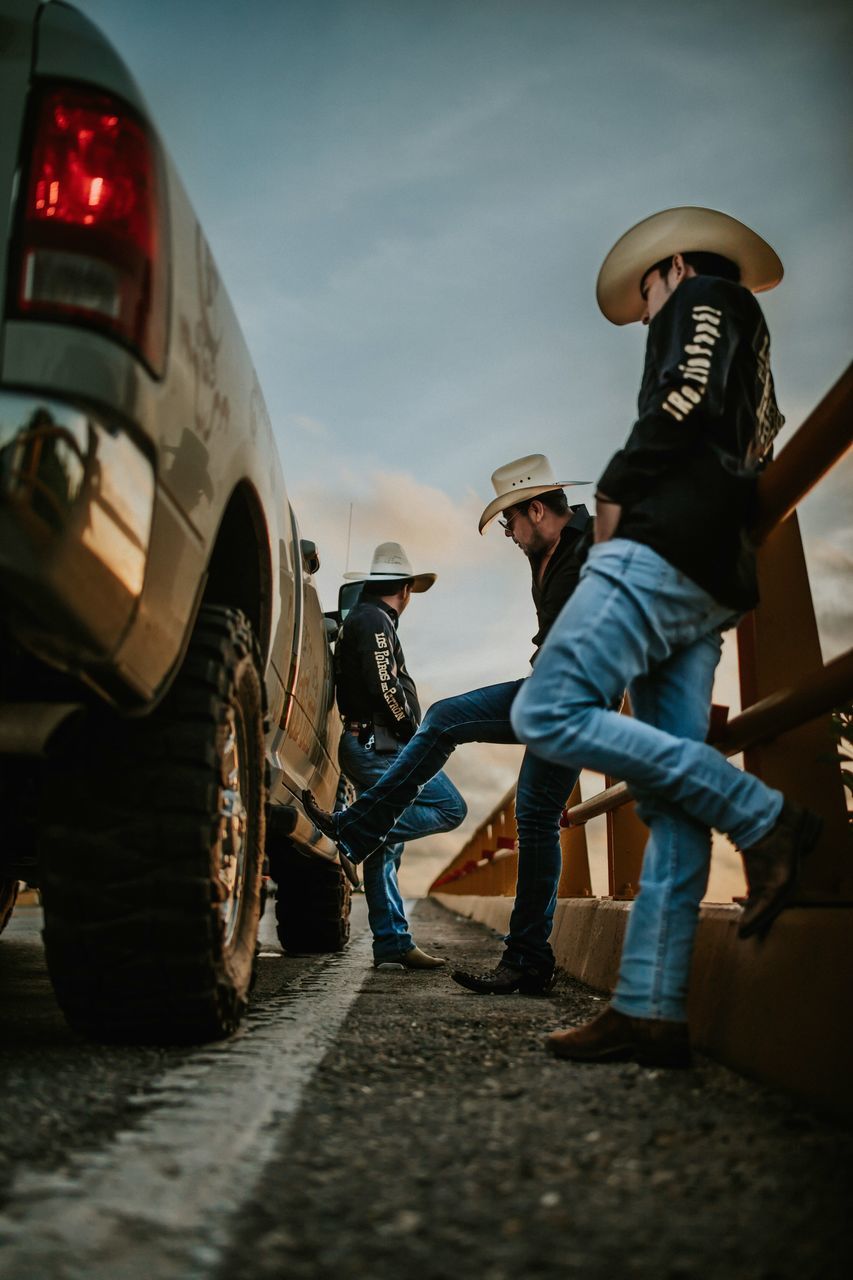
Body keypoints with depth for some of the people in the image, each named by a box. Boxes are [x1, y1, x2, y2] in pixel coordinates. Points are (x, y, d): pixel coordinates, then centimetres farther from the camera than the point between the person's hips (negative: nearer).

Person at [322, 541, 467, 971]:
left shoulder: (358, 620, 26)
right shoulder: (375, 620, -6)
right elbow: (384, 687, -17)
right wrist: (412, 732, -6)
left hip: (368, 746, 10)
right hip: (379, 745, -10)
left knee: (385, 849, 8)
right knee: (449, 807, -14)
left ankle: (392, 944, 10)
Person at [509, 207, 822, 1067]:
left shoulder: (705, 297, 11)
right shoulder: (748, 354, 36)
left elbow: (689, 400, -10)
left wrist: (614, 495, -4)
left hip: (663, 548, -10)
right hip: (711, 583, 10)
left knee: (548, 714, -19)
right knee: (671, 800, -2)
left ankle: (762, 817, -17)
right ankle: (652, 1010, -5)